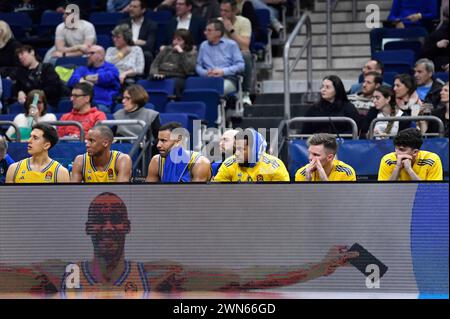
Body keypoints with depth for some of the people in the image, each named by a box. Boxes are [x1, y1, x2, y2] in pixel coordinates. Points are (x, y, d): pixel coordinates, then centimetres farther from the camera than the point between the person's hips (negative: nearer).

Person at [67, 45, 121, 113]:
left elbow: (108, 78, -6)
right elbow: (71, 81, 9)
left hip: (102, 104, -2)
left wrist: (85, 78, 5)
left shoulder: (111, 68, 17)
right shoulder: (82, 69, 28)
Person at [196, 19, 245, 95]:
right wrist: (205, 72, -5)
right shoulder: (204, 45, 22)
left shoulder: (231, 44, 11)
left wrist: (223, 71, -11)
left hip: (228, 79, -2)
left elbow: (241, 65, 2)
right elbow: (198, 66, 17)